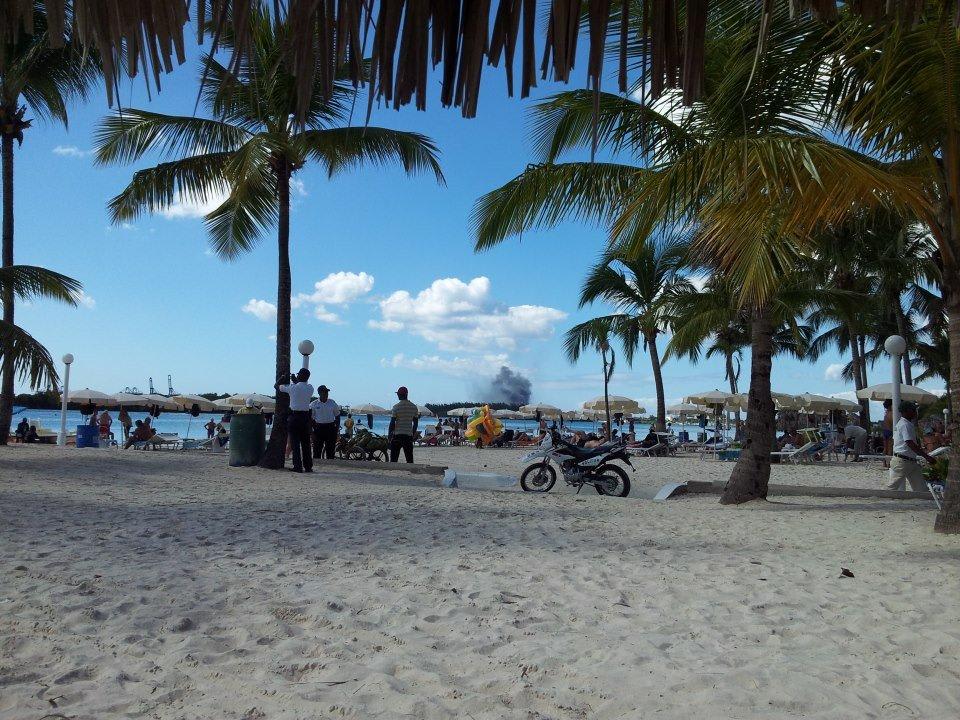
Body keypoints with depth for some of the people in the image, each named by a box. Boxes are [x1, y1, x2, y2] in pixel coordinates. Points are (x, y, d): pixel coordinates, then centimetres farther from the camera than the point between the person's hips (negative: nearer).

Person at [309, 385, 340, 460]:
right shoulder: (313, 404, 1)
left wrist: (337, 428, 4)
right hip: (319, 428, -2)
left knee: (330, 449, 4)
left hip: (330, 428, 2)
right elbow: (310, 418, 3)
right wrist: (314, 428, -6)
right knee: (317, 449, -2)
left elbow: (337, 416, 12)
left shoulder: (332, 403, 6)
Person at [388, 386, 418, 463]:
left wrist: (389, 436, -1)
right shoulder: (414, 407, 6)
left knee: (393, 459, 1)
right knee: (410, 459, 7)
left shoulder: (396, 407, -8)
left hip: (397, 435, -4)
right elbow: (415, 423, 10)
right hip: (409, 436, 4)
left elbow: (392, 423, -8)